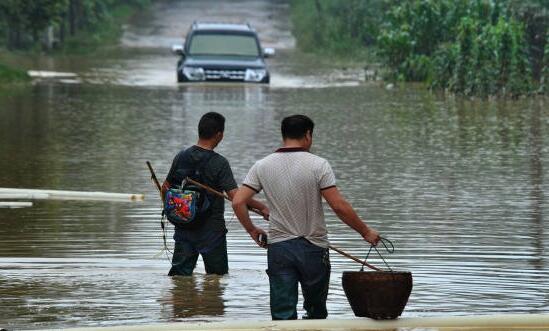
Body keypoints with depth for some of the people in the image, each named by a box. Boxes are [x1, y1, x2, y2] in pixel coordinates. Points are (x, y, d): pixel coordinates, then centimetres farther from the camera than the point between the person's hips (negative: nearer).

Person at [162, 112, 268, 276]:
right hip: (211, 230, -4)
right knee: (217, 277, 10)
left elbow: (166, 188, 8)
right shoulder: (219, 163, -16)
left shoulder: (181, 157, 0)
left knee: (180, 272, 7)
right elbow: (235, 195, -22)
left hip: (184, 227, 4)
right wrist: (262, 208, -15)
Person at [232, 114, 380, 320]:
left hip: (278, 248, 2)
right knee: (316, 311, 16)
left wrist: (252, 230, 14)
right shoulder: (318, 165, -9)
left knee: (283, 314, 0)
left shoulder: (262, 166, 1)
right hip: (314, 248, -2)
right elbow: (339, 206, -13)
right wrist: (365, 232, -1)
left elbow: (238, 203, -3)